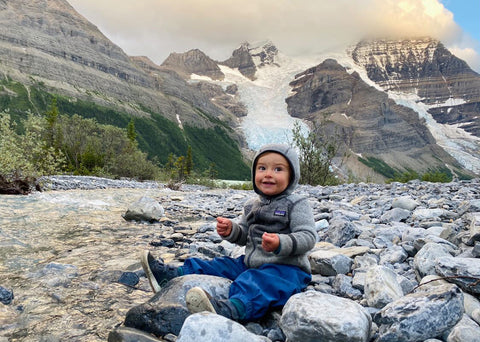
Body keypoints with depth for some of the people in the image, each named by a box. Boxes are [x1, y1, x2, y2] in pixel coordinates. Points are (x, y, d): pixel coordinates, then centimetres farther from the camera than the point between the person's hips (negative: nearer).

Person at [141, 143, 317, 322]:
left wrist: (281, 243, -33)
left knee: (261, 282, -37)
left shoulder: (297, 204, -7)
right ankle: (170, 275, 2)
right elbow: (244, 236, 20)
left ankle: (229, 309, -64)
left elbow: (308, 237, -16)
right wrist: (231, 230, -4)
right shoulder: (252, 205, 13)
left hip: (286, 268, -8)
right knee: (221, 265, 2)